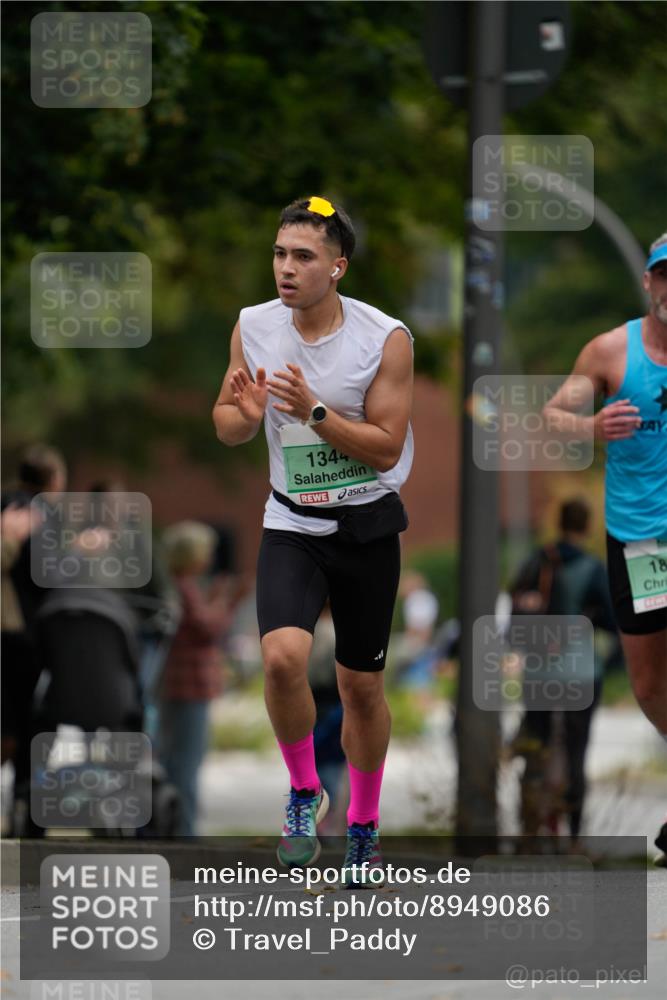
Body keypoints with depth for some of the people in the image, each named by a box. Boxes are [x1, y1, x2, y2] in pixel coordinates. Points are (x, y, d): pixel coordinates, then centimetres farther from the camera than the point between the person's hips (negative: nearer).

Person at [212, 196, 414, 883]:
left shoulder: (386, 339, -13)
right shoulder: (253, 328, -4)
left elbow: (386, 446, -13)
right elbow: (227, 427, 7)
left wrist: (315, 411, -26)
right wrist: (243, 412, -17)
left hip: (368, 527, -1)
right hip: (291, 525, 1)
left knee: (362, 685, 9)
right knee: (282, 656, -23)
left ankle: (363, 825, 31)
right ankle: (304, 793, 0)